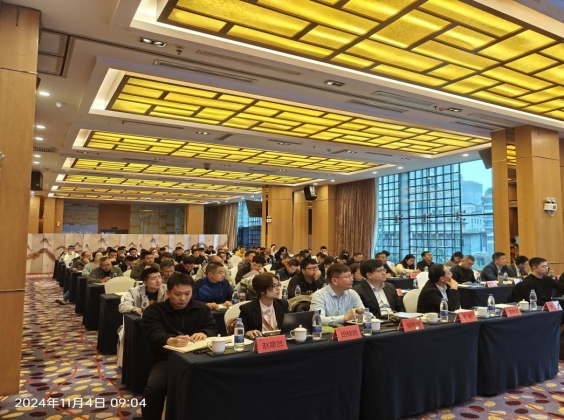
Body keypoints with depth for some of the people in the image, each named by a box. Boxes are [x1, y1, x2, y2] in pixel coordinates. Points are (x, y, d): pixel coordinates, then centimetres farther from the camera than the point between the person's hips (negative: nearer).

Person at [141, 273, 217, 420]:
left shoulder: (202, 309, 12)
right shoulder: (154, 311, 2)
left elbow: (213, 328, 0)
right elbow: (154, 334, -16)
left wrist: (204, 333, -27)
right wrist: (170, 340, -41)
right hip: (167, 359, -1)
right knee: (153, 388, -29)